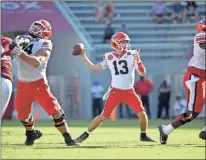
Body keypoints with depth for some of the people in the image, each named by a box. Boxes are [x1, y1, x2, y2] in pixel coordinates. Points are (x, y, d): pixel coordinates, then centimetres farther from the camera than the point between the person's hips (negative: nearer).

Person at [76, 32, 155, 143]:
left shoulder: (132, 55, -1)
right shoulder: (109, 57, 2)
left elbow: (143, 73, -5)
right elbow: (93, 68, 6)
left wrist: (138, 61, -22)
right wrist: (83, 56, 1)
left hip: (129, 92, 1)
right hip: (115, 92, -1)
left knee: (142, 113, -9)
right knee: (103, 116, -5)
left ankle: (143, 135, 15)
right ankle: (86, 134, 9)